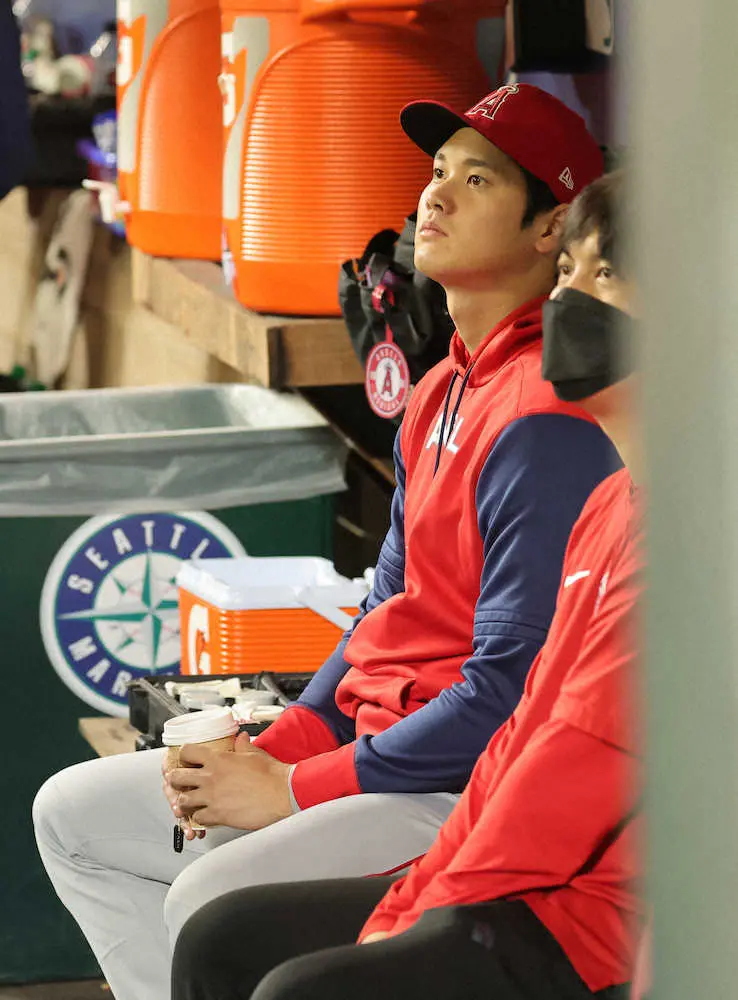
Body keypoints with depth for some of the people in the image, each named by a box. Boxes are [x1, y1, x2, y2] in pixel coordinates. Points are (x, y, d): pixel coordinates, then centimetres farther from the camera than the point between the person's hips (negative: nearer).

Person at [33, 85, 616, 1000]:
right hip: (371, 748, 11)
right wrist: (270, 752, 1)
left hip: (470, 784, -10)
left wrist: (295, 790, -17)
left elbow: (509, 687, -22)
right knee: (73, 813, 11)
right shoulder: (441, 394, 14)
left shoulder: (547, 418, -19)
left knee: (212, 901, -30)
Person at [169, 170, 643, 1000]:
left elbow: (590, 745, -21)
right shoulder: (609, 503, 17)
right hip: (536, 892, 10)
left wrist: (440, 905, -12)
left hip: (599, 932, -10)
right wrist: (411, 900, 7)